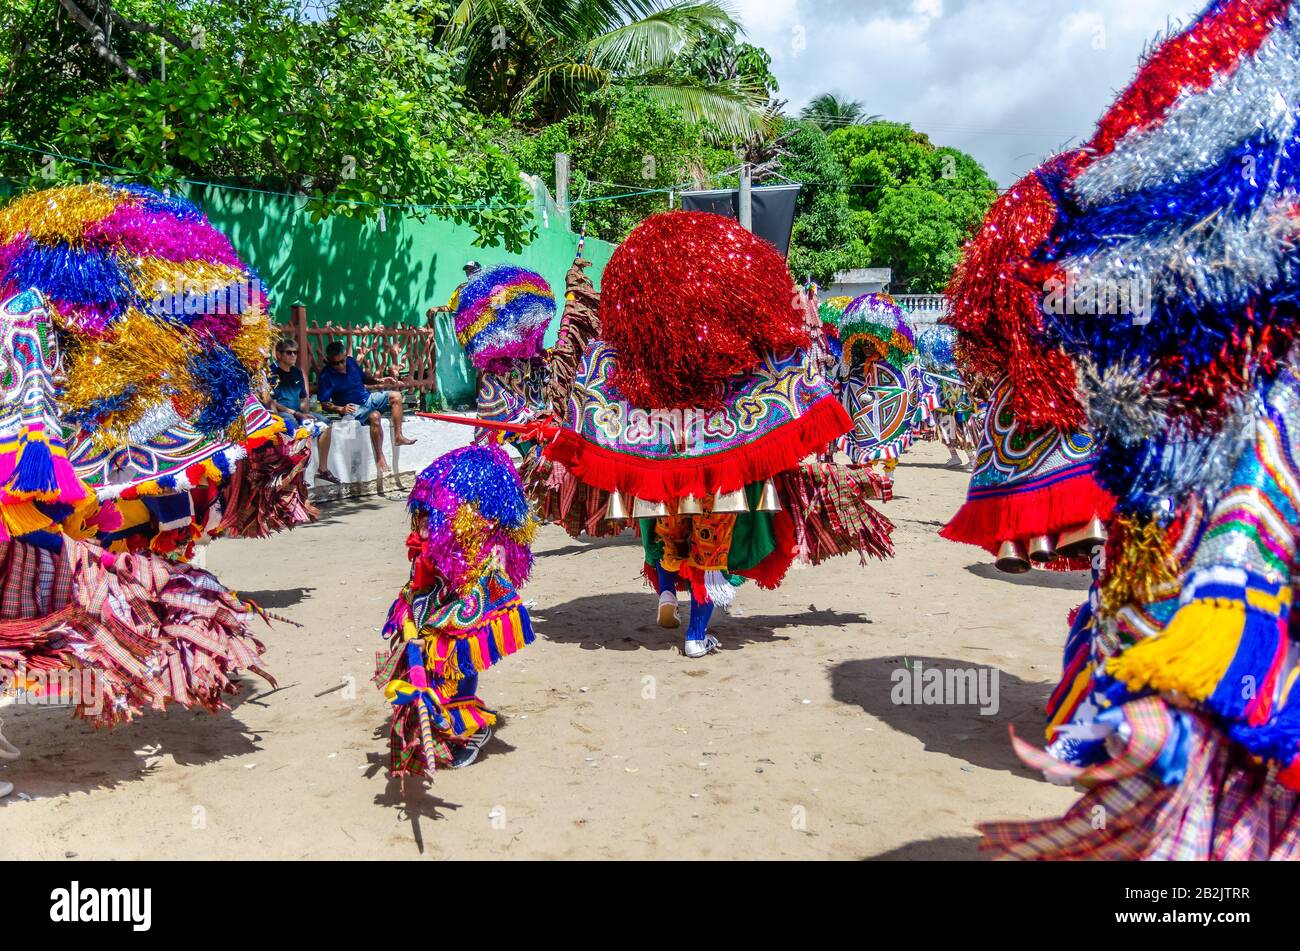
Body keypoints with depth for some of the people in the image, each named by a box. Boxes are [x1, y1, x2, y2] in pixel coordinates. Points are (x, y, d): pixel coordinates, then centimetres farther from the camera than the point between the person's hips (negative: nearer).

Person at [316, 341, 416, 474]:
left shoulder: (351, 361, 1)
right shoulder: (326, 376, -16)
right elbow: (325, 404, -17)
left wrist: (378, 380, 2)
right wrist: (341, 409, -33)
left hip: (368, 398, 7)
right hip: (353, 408, -7)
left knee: (395, 396, -7)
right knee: (374, 416, -35)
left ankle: (398, 437, -7)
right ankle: (379, 458, -28)